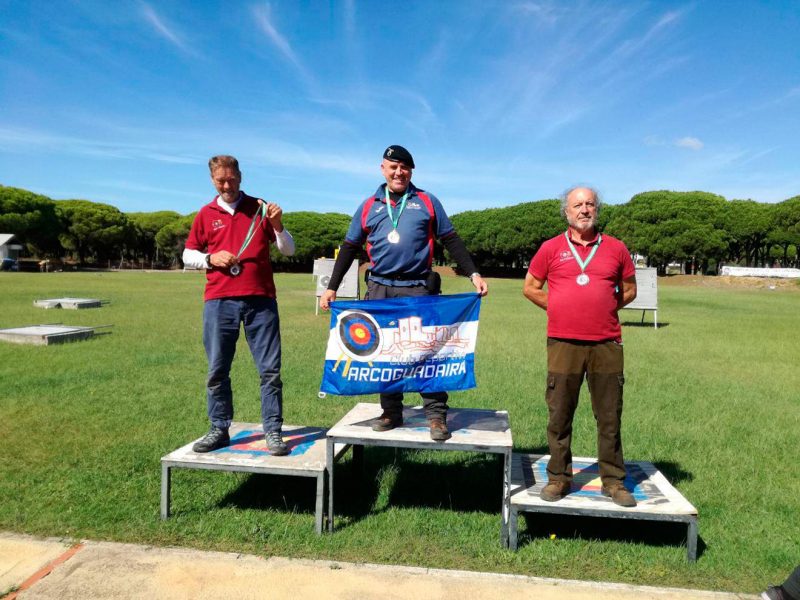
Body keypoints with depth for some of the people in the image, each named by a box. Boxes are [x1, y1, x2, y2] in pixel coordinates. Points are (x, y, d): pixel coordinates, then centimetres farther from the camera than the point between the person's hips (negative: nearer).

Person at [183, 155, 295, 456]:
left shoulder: (260, 208, 8)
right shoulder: (206, 214, 11)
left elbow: (289, 250, 8)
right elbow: (188, 254, 16)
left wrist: (277, 225, -10)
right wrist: (210, 258, -4)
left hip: (260, 299, -1)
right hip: (219, 301, 1)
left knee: (270, 369, -2)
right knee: (217, 370, 4)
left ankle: (273, 431, 6)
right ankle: (219, 430, 17)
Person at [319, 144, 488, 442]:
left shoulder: (427, 202, 8)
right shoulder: (369, 206, 12)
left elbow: (451, 241, 7)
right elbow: (349, 248, 14)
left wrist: (473, 274, -3)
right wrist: (331, 287, 9)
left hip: (418, 288, -2)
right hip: (380, 289, 3)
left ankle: (436, 414, 5)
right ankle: (391, 412, 19)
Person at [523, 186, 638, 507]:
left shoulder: (616, 248, 9)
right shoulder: (551, 248, 5)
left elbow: (629, 290, 18)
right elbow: (530, 288, 10)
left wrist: (603, 309, 8)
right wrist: (562, 310, 5)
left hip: (607, 345, 1)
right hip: (563, 344, -1)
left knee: (610, 416, 7)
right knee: (559, 415, 5)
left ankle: (613, 480, 19)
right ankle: (558, 478, 18)